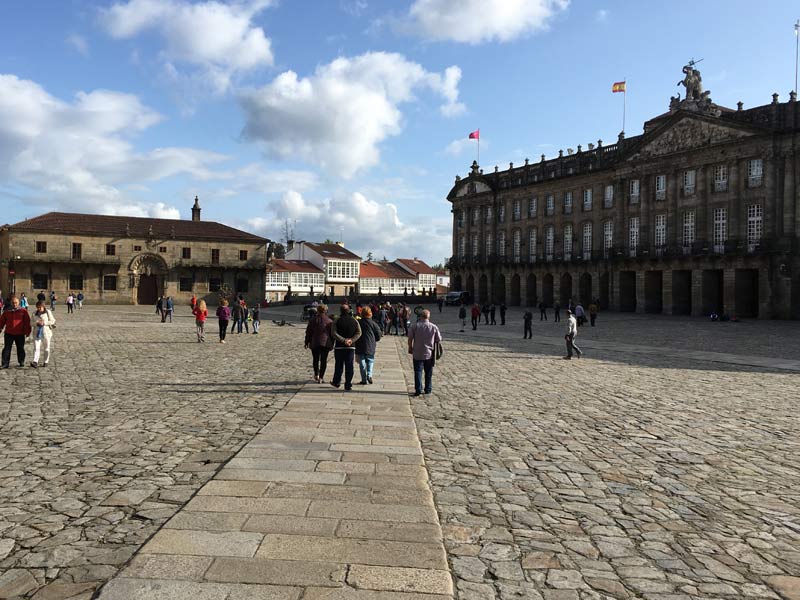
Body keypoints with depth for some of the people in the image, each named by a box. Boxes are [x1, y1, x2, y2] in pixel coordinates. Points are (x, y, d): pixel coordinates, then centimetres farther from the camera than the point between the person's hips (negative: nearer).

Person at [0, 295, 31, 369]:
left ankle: (21, 363, 20)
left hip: (20, 334, -2)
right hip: (9, 333, 2)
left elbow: (27, 322, -2)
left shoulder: (23, 311, -2)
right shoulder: (7, 311, 5)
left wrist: (27, 331, -4)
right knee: (6, 348, 2)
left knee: (20, 349, 8)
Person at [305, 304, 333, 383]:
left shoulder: (312, 320, 2)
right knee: (323, 360, 3)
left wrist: (307, 342, 12)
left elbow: (308, 332, 5)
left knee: (315, 359, 16)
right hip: (325, 343, -1)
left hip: (314, 343, 1)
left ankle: (316, 375, 15)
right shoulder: (329, 321, 0)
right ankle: (321, 377, 1)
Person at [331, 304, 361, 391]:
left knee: (339, 365, 12)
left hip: (339, 346, -1)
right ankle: (348, 385, 4)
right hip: (351, 347, 1)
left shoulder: (337, 321, -3)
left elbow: (334, 333, -14)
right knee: (349, 366, 4)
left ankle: (336, 382, 24)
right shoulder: (354, 321, 4)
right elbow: (359, 333, -4)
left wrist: (343, 340, -15)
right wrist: (351, 340, -11)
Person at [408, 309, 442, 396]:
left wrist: (410, 348, 10)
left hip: (417, 353, -1)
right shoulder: (434, 327, -5)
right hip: (429, 353, 1)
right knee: (428, 373, 13)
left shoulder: (415, 326, -6)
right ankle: (428, 389, 20)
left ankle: (418, 389, -1)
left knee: (418, 371, 4)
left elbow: (410, 338, -4)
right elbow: (439, 340, 1)